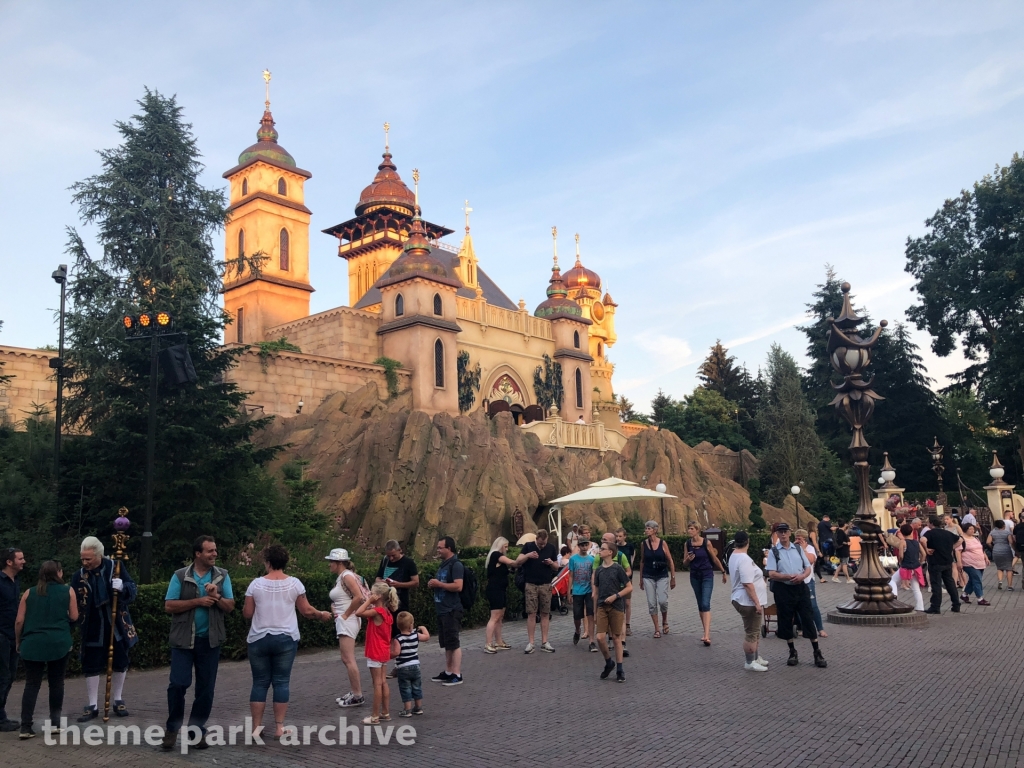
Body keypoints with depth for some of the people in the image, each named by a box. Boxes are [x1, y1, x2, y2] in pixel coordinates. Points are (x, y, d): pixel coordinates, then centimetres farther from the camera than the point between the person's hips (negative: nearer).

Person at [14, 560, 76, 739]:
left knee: (32, 684, 6)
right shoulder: (68, 591, 3)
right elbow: (74, 617, 4)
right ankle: (54, 723, 14)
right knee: (56, 683, 9)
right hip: (59, 643, -2)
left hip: (32, 644, 2)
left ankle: (26, 727, 0)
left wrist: (18, 641, 17)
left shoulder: (29, 593, 8)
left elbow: (19, 621, 4)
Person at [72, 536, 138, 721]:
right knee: (91, 666, 5)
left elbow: (133, 589, -6)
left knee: (120, 663, 11)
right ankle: (92, 706, 18)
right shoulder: (79, 575, -6)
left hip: (117, 625, 0)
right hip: (92, 629, 0)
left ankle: (118, 700, 28)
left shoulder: (116, 566, -8)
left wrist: (123, 587, -27)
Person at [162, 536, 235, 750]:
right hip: (183, 639, -2)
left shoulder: (222, 576, 2)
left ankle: (197, 730, 20)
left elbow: (230, 606, 0)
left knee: (206, 688, 6)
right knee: (178, 684, -5)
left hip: (210, 640, 2)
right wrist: (198, 601, -17)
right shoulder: (180, 576, -3)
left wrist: (216, 597, -19)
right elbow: (169, 606, -9)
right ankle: (172, 728, 16)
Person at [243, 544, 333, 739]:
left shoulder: (256, 584, -4)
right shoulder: (294, 583, -3)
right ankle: (279, 727, 7)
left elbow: (247, 614, 0)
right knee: (281, 682, 6)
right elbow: (306, 611, 1)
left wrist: (244, 609, 22)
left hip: (259, 639, 0)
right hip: (286, 639, 0)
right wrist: (322, 614, 19)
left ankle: (256, 728, 11)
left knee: (260, 682, 8)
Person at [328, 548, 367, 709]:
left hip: (348, 621, -10)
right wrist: (334, 608, 5)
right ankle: (354, 691, 22)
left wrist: (346, 614, -17)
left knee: (348, 659, -8)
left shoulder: (347, 576, -15)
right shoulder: (339, 577, 12)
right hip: (342, 622, 10)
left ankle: (357, 696, -2)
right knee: (347, 659, 14)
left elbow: (359, 597, -25)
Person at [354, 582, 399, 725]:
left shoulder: (377, 611, -20)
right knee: (383, 682, 13)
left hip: (376, 653, -9)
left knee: (377, 684, -3)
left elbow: (358, 613, -28)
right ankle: (385, 713, 19)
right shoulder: (386, 612, 8)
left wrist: (369, 600, -20)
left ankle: (375, 716, 3)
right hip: (384, 652, 9)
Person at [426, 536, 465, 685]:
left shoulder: (456, 564, -13)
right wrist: (434, 584, 8)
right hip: (442, 609, 9)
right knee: (446, 643, 14)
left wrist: (439, 584, -17)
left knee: (453, 642, -6)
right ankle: (448, 672, 21)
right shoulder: (443, 564, 16)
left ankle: (457, 675, -2)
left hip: (452, 610, -9)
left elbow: (458, 586, -23)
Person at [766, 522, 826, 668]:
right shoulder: (773, 552, -4)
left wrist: (802, 576, -12)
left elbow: (808, 568, 9)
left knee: (808, 619, 0)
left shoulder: (798, 549, 7)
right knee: (786, 622, 8)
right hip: (783, 589, -2)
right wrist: (788, 577, -21)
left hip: (800, 587, 2)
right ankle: (792, 652, 23)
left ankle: (817, 653, 10)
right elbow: (771, 574, -9)